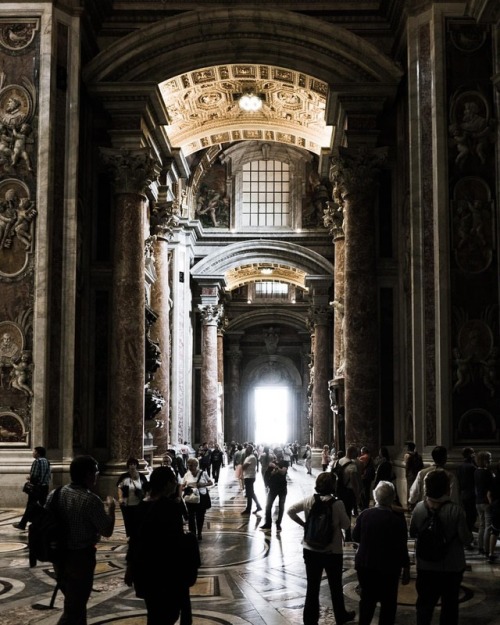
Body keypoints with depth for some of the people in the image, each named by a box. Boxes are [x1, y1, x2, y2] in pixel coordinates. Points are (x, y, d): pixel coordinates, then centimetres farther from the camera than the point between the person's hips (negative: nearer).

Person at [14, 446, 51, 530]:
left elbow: (34, 476, -18)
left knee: (30, 506, 0)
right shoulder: (47, 462, 8)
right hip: (45, 487, 7)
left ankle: (22, 525, 6)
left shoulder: (37, 461, -14)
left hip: (36, 487, -7)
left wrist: (29, 478, 1)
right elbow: (49, 476, 10)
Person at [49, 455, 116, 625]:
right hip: (80, 558, -7)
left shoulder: (54, 494, -1)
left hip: (59, 556, 7)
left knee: (74, 603, 24)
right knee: (73, 610, 2)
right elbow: (107, 531, -13)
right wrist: (110, 508, 3)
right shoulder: (90, 500, -19)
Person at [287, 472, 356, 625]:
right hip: (332, 552, -2)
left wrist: (304, 524, 4)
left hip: (310, 550, 3)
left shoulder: (309, 501, -6)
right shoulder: (337, 504, -17)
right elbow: (346, 525, -8)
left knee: (312, 587, 12)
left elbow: (290, 511, -1)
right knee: (335, 586, 18)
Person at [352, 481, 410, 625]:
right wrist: (406, 569, -3)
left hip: (365, 565, 3)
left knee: (367, 599, 19)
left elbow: (355, 537, 3)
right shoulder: (398, 518, -16)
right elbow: (402, 546, -13)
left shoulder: (365, 514, -9)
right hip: (388, 568, -3)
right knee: (388, 603, 11)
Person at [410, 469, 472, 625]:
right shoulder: (455, 510, -21)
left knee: (425, 603, 17)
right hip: (452, 567, -2)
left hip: (425, 566, 2)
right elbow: (466, 539, -16)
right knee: (449, 605, 15)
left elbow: (412, 533, 1)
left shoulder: (419, 508, -10)